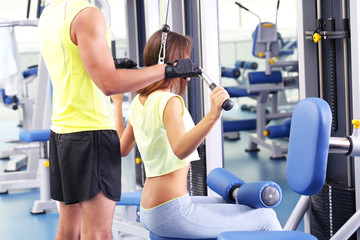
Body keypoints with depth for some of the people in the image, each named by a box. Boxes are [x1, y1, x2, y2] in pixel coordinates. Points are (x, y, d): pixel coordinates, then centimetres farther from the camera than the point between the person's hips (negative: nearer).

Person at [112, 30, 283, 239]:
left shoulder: (138, 103, 8)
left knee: (237, 207, 28)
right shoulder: (169, 101, -17)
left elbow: (122, 149, 21)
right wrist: (213, 115, -46)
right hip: (172, 213, -10)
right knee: (266, 218, -6)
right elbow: (180, 149, -34)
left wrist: (118, 103, 30)